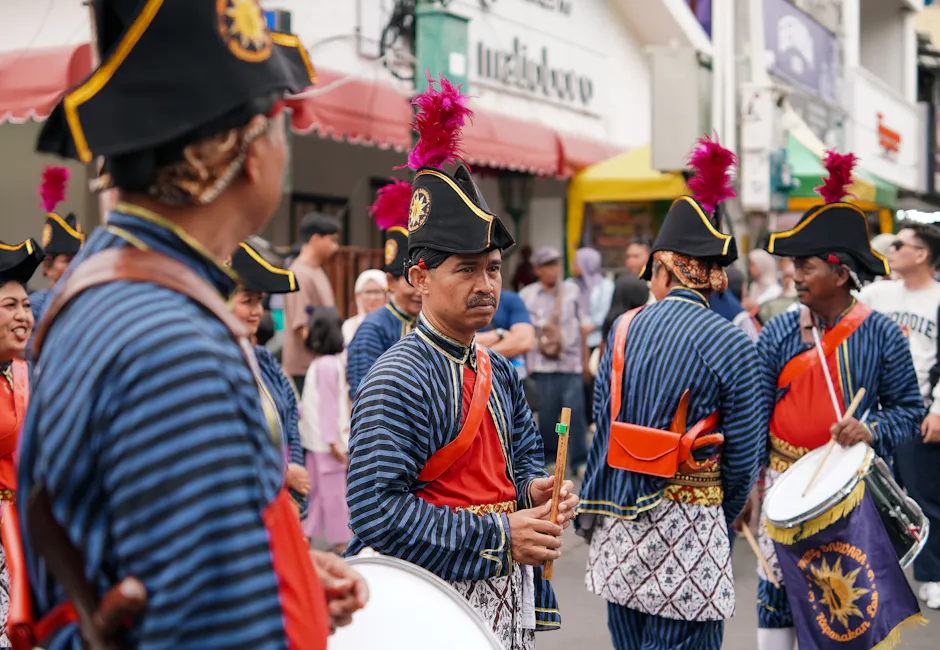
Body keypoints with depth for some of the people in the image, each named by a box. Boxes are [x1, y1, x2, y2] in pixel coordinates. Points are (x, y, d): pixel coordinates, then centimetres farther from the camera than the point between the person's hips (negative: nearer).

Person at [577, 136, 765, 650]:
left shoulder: (625, 328, 1)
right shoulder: (732, 345, -9)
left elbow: (603, 423, 6)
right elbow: (743, 454, -5)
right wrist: (724, 516, 12)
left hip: (618, 521, 4)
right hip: (687, 526, -4)